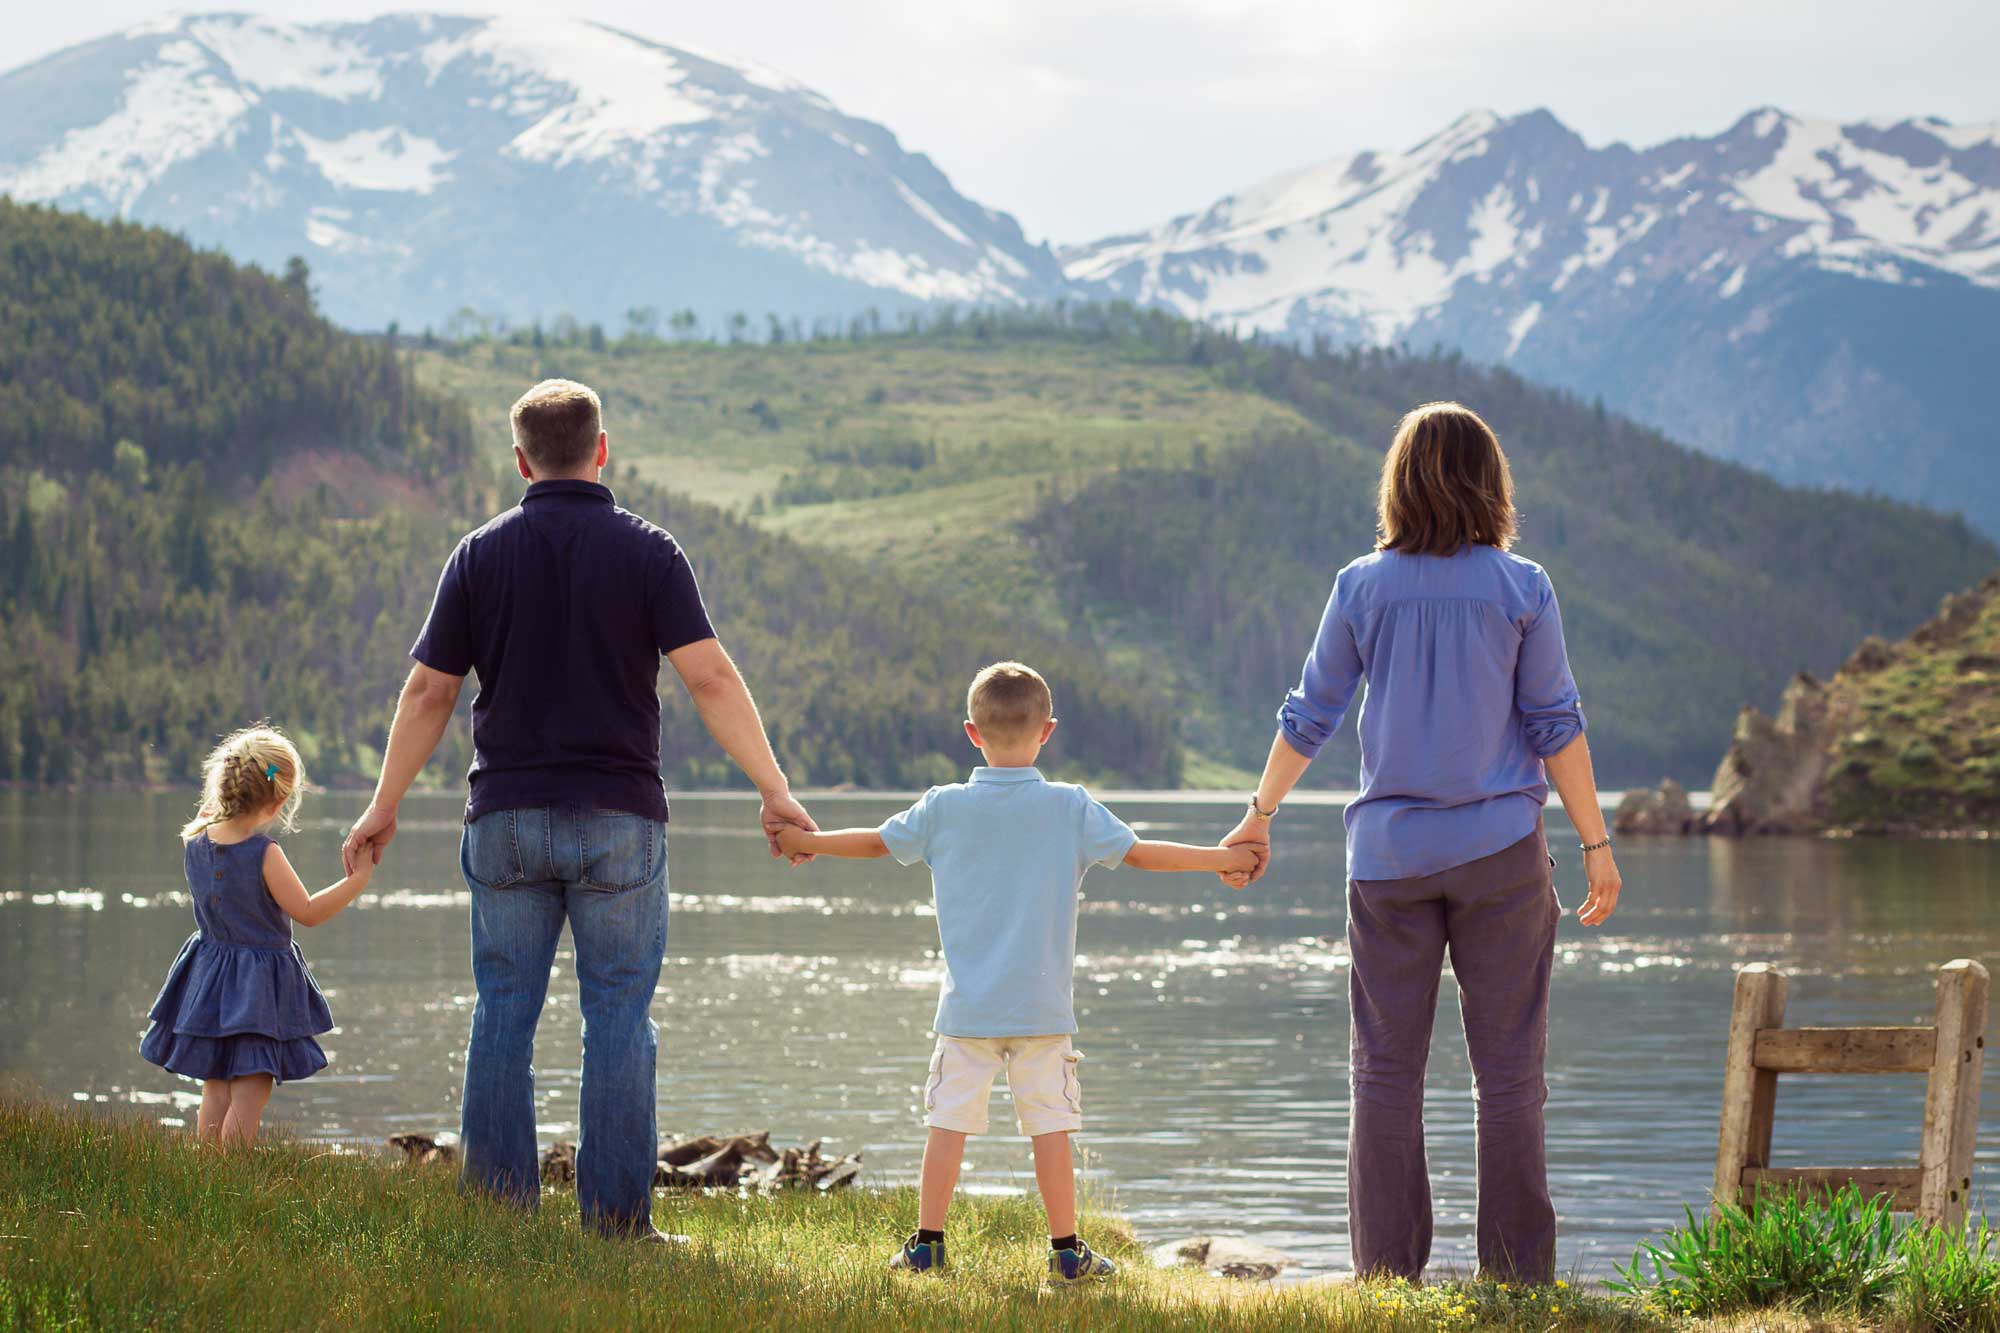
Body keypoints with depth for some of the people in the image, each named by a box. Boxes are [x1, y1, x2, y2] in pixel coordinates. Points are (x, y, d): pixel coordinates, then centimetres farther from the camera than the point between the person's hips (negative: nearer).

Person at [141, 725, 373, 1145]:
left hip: (209, 979, 7)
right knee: (249, 1095, -2)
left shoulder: (194, 841, -4)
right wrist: (357, 880, -10)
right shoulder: (264, 855, -22)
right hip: (260, 983, -6)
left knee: (215, 1091, 13)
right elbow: (308, 912, -16)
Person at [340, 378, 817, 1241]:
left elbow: (428, 693, 4)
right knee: (618, 1017, 2)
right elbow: (710, 678, -10)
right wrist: (775, 791, -7)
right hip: (619, 816, -2)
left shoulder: (481, 555, 3)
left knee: (503, 1014, 8)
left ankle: (497, 1208, 7)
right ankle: (616, 1217, 1)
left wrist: (383, 809, 13)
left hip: (506, 819, 2)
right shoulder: (647, 552, -2)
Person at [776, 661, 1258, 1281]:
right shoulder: (1071, 808, -4)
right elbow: (1139, 853, 1)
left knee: (948, 1125, 4)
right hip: (1043, 1008, -1)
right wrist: (1224, 858, 13)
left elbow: (878, 841, 12)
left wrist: (806, 842, 30)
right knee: (1051, 1128, 3)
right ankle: (1067, 1252, 7)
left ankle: (926, 1245, 6)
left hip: (966, 1008, 1)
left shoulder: (943, 808, 0)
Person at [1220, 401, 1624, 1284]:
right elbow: (1556, 728, -3)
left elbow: (1308, 717, 6)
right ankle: (1517, 1273, 3)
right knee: (1508, 1071, 3)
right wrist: (1595, 844, 3)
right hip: (1500, 848, -1)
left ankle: (1386, 1271, 7)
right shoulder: (1521, 590, -3)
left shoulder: (1362, 588, 1)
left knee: (1386, 1070, 7)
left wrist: (1260, 814, 19)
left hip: (1390, 851, 1)